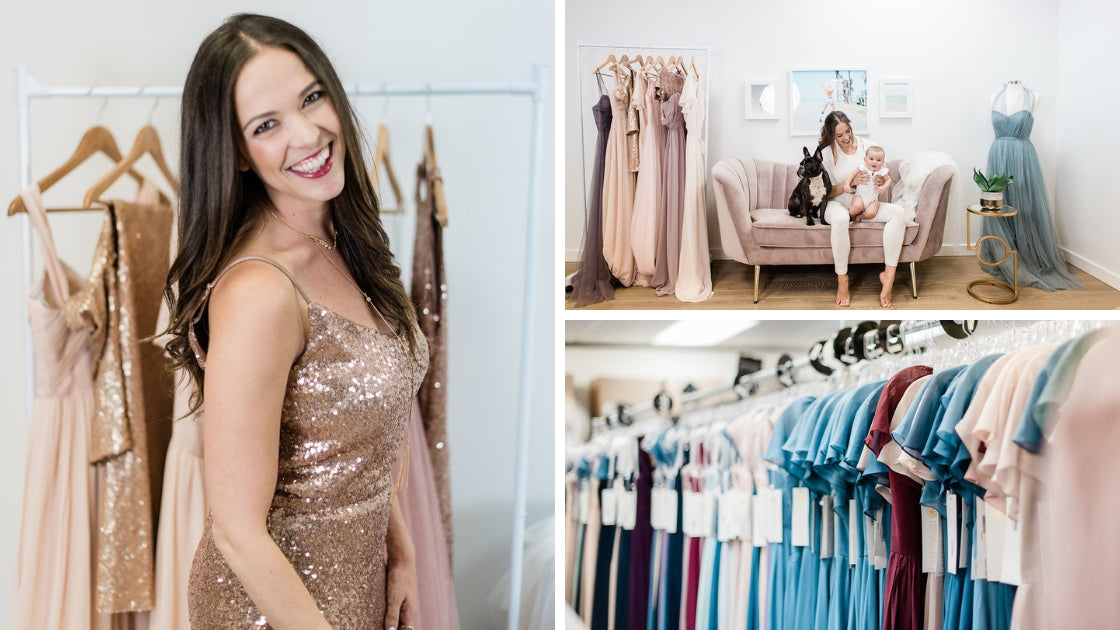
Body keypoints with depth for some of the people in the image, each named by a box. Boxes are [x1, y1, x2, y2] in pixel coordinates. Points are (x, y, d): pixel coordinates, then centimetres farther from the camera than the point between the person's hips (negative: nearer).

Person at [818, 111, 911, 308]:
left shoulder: (870, 146, 3)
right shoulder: (827, 154, -4)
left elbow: (887, 179, 10)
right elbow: (827, 192, -6)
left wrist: (883, 181, -16)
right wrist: (850, 182, -22)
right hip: (838, 204, -3)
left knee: (898, 213, -25)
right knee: (840, 218, -41)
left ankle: (889, 275, -23)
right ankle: (842, 280, -29)